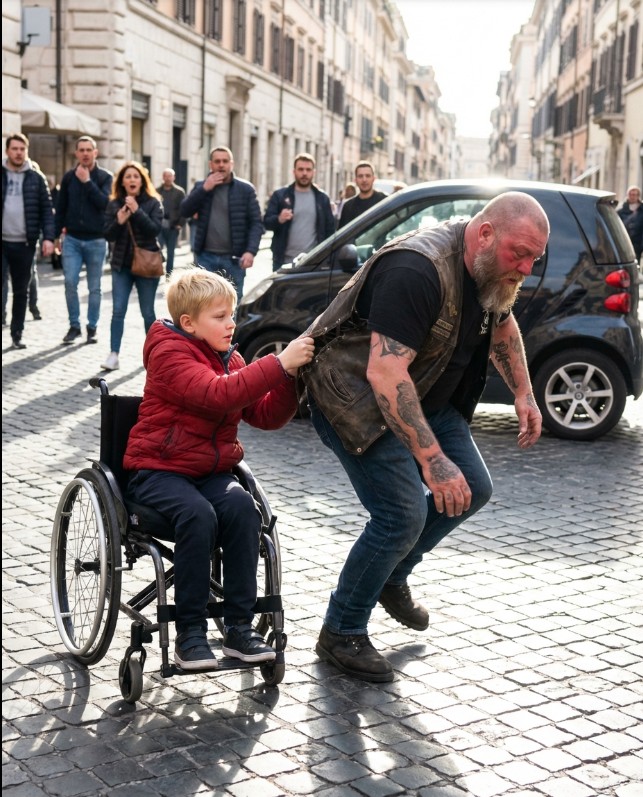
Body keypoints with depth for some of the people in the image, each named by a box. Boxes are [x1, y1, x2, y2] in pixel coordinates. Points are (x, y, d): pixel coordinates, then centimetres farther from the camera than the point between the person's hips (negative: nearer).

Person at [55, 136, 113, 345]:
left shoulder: (105, 177, -1)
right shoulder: (68, 177, 6)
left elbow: (105, 203, -16)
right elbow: (61, 208, 11)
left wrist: (87, 181, -17)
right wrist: (56, 235, 8)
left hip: (96, 240, -2)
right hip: (72, 239, 2)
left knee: (94, 287, 5)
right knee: (70, 283, -6)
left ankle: (92, 327, 15)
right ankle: (74, 326, 6)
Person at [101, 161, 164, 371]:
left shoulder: (153, 203, -3)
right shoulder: (114, 204, 4)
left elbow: (155, 229, -15)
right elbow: (108, 235, 0)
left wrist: (137, 211, -24)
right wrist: (119, 222, -19)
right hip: (121, 264, 2)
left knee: (147, 312, 6)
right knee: (118, 310, -5)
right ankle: (114, 355, -5)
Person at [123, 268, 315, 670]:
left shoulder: (230, 360, 13)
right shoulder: (169, 354, -12)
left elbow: (266, 415, 6)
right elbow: (217, 394, -30)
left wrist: (292, 375, -10)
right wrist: (278, 364, -32)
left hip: (212, 470, 6)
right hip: (158, 469, -6)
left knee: (243, 509, -25)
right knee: (198, 515, -33)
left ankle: (239, 626, -18)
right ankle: (190, 633, -21)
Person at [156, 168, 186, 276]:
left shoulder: (179, 192, 2)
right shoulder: (157, 191, 6)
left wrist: (180, 224, -11)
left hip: (173, 227, 0)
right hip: (159, 226, 0)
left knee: (170, 252, 8)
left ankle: (169, 275, 17)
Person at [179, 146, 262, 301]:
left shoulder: (246, 189, 1)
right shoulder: (200, 186, 9)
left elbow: (256, 223, -4)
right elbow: (184, 212, -2)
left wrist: (251, 251, -18)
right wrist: (204, 189, -12)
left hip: (233, 258, -2)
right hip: (206, 257, 2)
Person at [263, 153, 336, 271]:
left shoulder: (322, 198, 10)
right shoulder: (280, 195, 5)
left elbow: (330, 229, 10)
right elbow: (267, 222, 0)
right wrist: (279, 219, -23)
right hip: (285, 261, -1)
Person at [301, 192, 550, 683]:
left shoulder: (495, 270, -4)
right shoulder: (418, 271, -33)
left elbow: (502, 327, 20)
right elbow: (384, 373, -40)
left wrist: (524, 394, 11)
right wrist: (431, 459, -42)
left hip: (423, 395, 9)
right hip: (356, 397, -9)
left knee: (473, 491, 6)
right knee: (403, 514, -16)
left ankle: (392, 577, 28)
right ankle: (341, 635, 3)